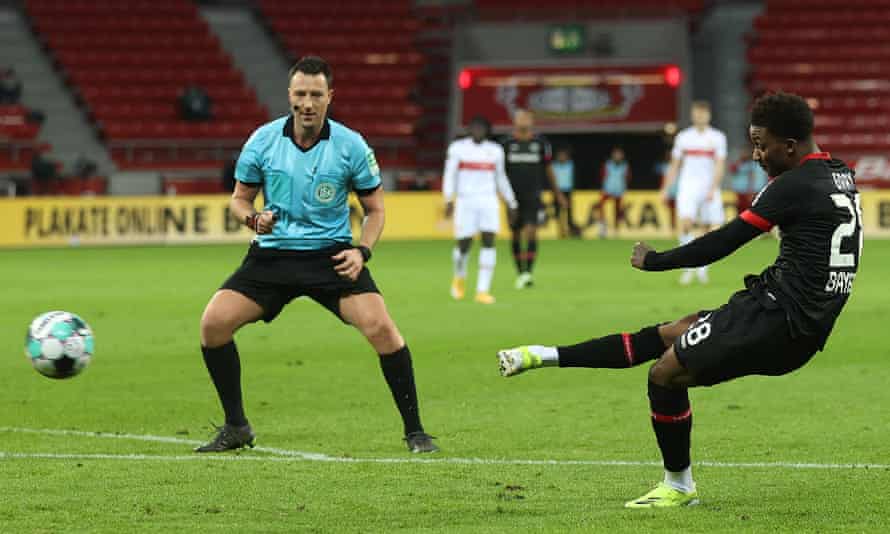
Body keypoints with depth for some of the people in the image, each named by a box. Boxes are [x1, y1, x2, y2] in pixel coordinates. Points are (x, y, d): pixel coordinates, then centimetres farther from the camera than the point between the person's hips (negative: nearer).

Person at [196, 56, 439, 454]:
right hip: (273, 253, 2)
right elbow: (240, 198, 9)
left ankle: (414, 430, -7)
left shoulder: (350, 145, -7)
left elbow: (375, 208, 4)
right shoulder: (263, 141, -4)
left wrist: (362, 252, -13)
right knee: (213, 322, -14)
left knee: (381, 328, -22)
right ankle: (236, 427, 4)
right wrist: (254, 219, -14)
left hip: (331, 256, -2)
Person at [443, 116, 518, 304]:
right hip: (465, 201, -2)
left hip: (488, 201, 2)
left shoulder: (495, 150, 8)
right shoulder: (458, 148, -1)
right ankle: (459, 277, 31)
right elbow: (449, 176, -4)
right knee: (464, 245, -2)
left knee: (489, 242, -12)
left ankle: (483, 291, -11)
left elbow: (500, 178, 18)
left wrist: (511, 203, 18)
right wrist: (449, 200, -16)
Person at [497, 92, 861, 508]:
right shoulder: (840, 175, 11)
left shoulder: (794, 185, -17)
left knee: (665, 373, -1)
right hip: (810, 327, 10)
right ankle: (547, 357, 20)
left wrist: (653, 261, -3)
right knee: (665, 336, 14)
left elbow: (724, 242, -13)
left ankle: (678, 485, 13)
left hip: (779, 317, -10)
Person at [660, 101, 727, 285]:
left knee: (710, 229, 1)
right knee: (685, 223, -19)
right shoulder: (683, 137, 8)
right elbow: (674, 166, 13)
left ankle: (703, 268, 18)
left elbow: (719, 166, -5)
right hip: (687, 187, 0)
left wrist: (713, 189, -17)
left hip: (709, 188, 0)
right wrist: (666, 189, 7)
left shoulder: (717, 137, 2)